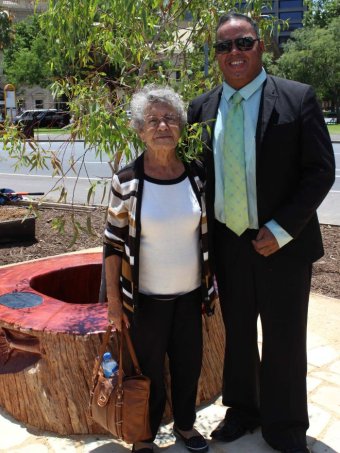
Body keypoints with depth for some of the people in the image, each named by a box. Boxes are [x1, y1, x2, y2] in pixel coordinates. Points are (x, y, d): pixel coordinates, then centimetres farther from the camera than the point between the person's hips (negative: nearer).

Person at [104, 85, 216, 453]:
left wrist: (210, 285, 8)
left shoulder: (196, 174, -4)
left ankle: (185, 423, 44)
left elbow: (206, 233, 6)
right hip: (146, 298, -3)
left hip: (190, 294, 3)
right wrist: (113, 300, -7)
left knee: (189, 364, 18)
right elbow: (113, 244, -8)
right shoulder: (126, 181, -14)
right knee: (150, 370, 13)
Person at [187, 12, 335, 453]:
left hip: (282, 244, -3)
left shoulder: (298, 98, -7)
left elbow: (321, 171, -9)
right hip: (227, 245, 3)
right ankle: (242, 410, 40)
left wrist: (281, 231, -15)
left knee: (284, 340, 10)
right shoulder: (202, 108, 4)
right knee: (237, 334, 18)